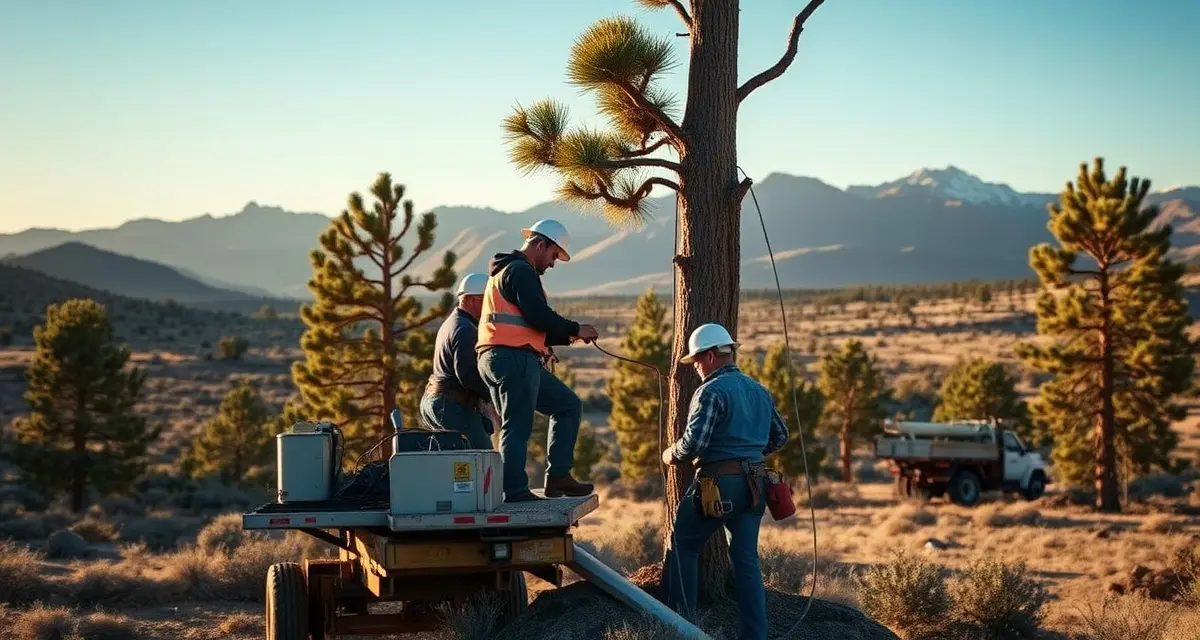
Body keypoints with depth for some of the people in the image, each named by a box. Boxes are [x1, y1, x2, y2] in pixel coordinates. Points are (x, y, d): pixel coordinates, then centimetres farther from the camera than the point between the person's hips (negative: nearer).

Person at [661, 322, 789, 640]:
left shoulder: (711, 391, -12)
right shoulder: (759, 391, 13)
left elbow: (694, 442, -20)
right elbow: (779, 436, 23)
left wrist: (671, 455, -1)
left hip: (718, 483, -7)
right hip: (754, 485, 7)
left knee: (683, 546, 11)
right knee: (747, 560, 8)